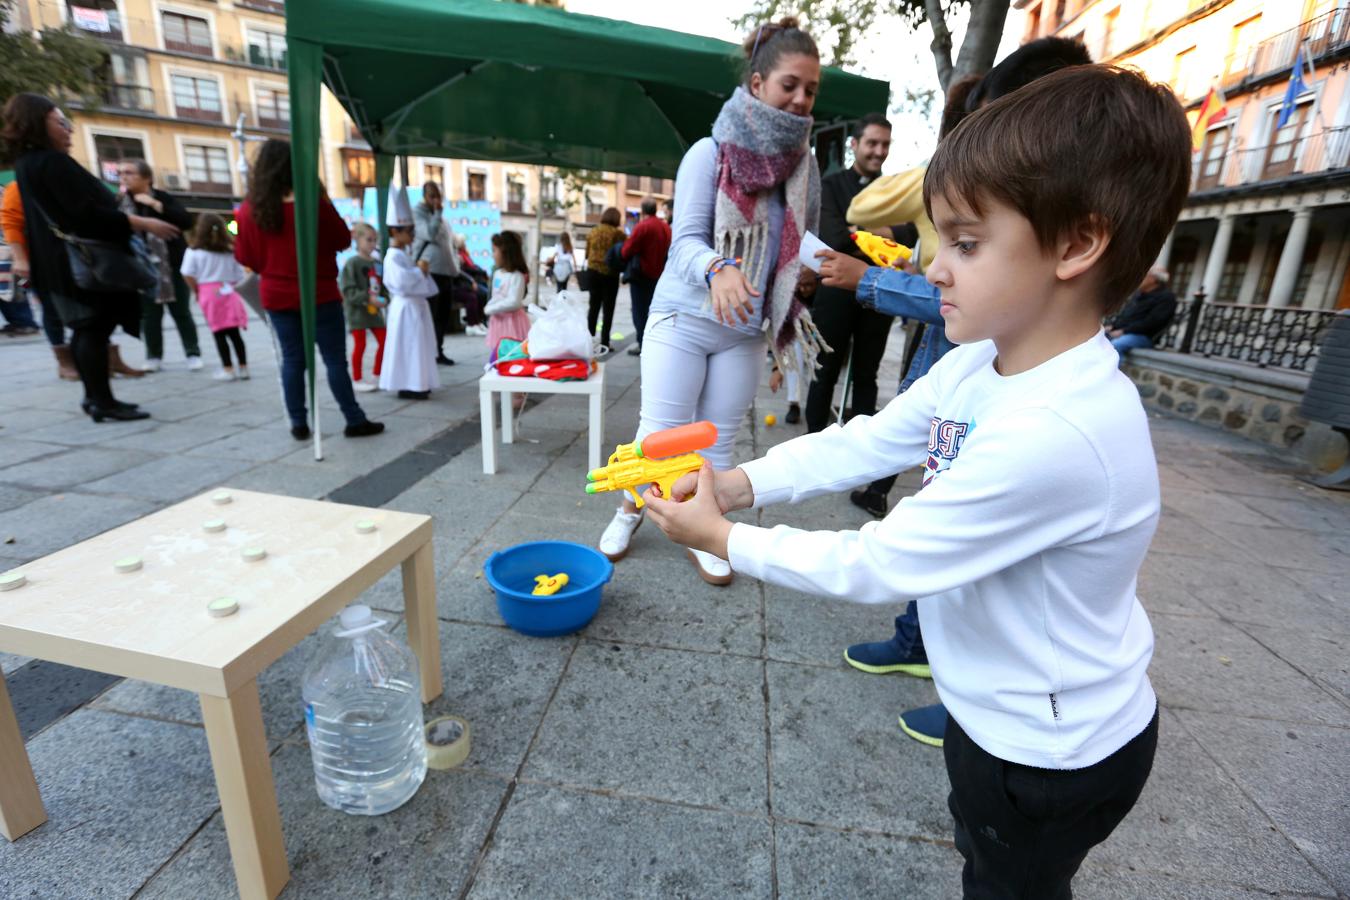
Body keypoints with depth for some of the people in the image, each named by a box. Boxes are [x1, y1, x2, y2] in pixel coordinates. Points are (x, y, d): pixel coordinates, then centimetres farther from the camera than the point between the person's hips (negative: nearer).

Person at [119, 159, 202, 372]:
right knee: (150, 314, 4)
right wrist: (118, 200, -10)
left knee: (181, 312, 3)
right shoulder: (122, 203, 5)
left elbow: (186, 222, -17)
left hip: (172, 265, -2)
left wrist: (155, 204, -19)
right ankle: (154, 357, 11)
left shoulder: (163, 198, -3)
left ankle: (193, 354, 11)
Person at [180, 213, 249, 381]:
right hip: (228, 292, 3)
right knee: (234, 332, 6)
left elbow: (188, 275, -6)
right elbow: (239, 276, 6)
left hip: (209, 293, -3)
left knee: (219, 334, 1)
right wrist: (226, 284, 15)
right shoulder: (231, 251, 8)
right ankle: (243, 368, 6)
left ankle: (228, 369, 1)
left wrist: (196, 291, 8)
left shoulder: (194, 252, 0)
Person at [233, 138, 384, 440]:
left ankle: (299, 424, 13)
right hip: (319, 293, -3)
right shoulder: (314, 202, -11)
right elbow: (343, 241, 0)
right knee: (335, 359, 2)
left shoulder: (249, 209, 0)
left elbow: (245, 256, 7)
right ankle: (355, 421, 4)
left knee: (292, 360, 10)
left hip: (276, 296, 4)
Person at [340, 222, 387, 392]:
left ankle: (377, 376, 21)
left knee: (383, 341, 6)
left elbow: (382, 285, 11)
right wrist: (368, 298, -23)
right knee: (360, 344, 0)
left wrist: (384, 300, -8)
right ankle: (356, 380, 12)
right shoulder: (352, 263, -10)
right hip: (357, 309, -6)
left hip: (375, 309, 6)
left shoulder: (377, 263, 7)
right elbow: (347, 289, -15)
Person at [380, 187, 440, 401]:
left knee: (417, 346, 13)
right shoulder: (393, 257, -16)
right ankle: (407, 386, -1)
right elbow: (401, 281, -28)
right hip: (405, 307, -10)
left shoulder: (405, 254, 16)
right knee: (408, 347, -6)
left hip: (416, 305, 10)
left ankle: (415, 384, 21)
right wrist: (419, 271, -18)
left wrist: (423, 271, 9)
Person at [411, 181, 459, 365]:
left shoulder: (442, 218, 22)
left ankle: (439, 351, 19)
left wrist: (455, 263, 15)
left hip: (447, 271, 7)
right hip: (429, 272, -7)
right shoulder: (418, 213, 0)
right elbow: (431, 235, -17)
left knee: (444, 315, 9)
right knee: (429, 315, -7)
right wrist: (437, 212, -11)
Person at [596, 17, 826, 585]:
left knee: (719, 437, 9)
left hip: (746, 331, 3)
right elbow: (686, 240, -14)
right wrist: (717, 271, -34)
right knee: (660, 430, 2)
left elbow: (806, 247, 13)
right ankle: (630, 512, 27)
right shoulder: (709, 154, -6)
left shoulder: (805, 164, 5)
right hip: (683, 318, -3)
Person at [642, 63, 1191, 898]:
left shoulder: (1055, 433, -38)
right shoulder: (979, 363, -10)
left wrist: (722, 538, -23)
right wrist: (738, 482, -17)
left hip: (1049, 754, -7)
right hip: (1000, 710, 8)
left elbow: (877, 564, -33)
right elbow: (864, 443, -7)